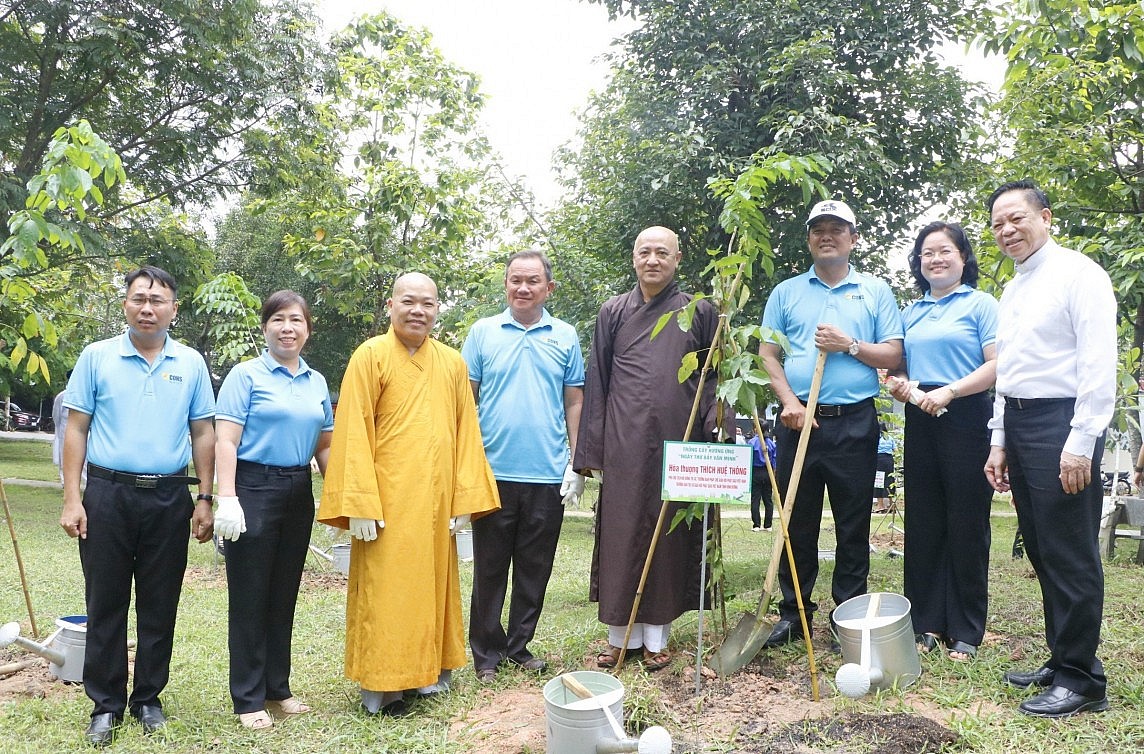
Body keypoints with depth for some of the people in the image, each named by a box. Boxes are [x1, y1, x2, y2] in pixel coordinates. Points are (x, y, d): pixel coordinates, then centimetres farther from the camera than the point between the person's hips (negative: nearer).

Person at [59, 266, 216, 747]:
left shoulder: (191, 364, 7)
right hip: (107, 495, -1)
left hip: (169, 499, 1)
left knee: (159, 607, 8)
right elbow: (76, 430, 2)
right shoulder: (97, 357, 3)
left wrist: (205, 499, 3)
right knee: (105, 604, 6)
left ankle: (148, 698, 22)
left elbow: (202, 434, 8)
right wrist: (71, 499, -5)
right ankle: (106, 704, 18)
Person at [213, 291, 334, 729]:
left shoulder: (317, 383, 12)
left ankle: (277, 688, 26)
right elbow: (226, 441, -10)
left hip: (298, 494, 5)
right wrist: (227, 499, -18)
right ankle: (249, 699, 14)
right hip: (254, 488, -5)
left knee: (284, 596, 13)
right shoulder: (247, 375, -4)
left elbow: (324, 445, 17)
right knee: (250, 598, 2)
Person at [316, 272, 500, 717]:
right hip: (387, 500, -4)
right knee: (385, 590, 1)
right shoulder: (370, 355, -4)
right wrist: (360, 505, -14)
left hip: (435, 500, 4)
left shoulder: (452, 362, 8)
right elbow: (353, 432, -8)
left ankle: (428, 669, 27)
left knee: (432, 583, 12)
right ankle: (379, 686, 13)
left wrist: (464, 498, 2)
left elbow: (465, 431, 8)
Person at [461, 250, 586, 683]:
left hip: (548, 476, 1)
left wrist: (576, 465, 3)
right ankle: (486, 652, 20)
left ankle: (519, 646, 26)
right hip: (493, 472, -1)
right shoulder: (483, 332, 4)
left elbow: (574, 403, 9)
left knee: (534, 570, 11)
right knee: (490, 569, 7)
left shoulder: (565, 337, 7)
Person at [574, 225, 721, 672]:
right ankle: (620, 635, 17)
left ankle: (657, 638, 18)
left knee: (670, 537, 5)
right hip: (624, 445, 1)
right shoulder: (613, 312, 10)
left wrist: (715, 435, -6)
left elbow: (714, 380, 7)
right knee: (621, 535, 4)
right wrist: (590, 450, 4)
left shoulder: (699, 313, 8)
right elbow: (596, 383, 9)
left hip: (678, 445, 0)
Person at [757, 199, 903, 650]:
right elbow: (768, 355, 5)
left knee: (854, 524, 4)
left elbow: (894, 355, 5)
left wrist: (850, 346, -11)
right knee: (797, 521, 6)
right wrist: (789, 402, -9)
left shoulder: (875, 292, 10)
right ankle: (794, 612, 16)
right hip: (798, 420, 1)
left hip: (854, 423, -1)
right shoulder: (786, 292, 11)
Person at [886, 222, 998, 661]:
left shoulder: (980, 304, 0)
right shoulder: (911, 312, 17)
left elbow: (997, 365, -10)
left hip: (966, 418, -5)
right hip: (920, 422, 6)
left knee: (966, 524, -1)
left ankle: (966, 631, 9)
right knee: (923, 522, 7)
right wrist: (897, 383, 1)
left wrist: (948, 391, -20)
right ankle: (927, 622, 17)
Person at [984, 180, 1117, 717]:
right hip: (1017, 423, 9)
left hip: (1062, 422, -8)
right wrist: (999, 441, 17)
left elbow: (1098, 364, -15)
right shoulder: (1011, 291, 19)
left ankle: (1082, 680, 6)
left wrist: (1081, 443, -20)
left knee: (1070, 555, -4)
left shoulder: (1078, 274, -7)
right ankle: (1061, 660, 24)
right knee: (1041, 551, 13)